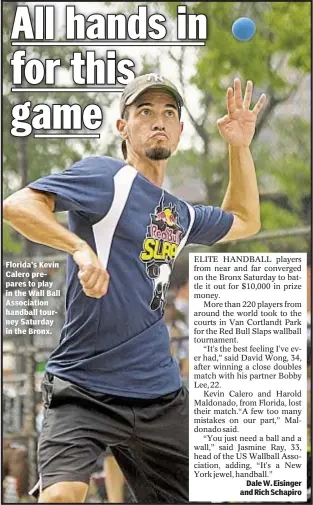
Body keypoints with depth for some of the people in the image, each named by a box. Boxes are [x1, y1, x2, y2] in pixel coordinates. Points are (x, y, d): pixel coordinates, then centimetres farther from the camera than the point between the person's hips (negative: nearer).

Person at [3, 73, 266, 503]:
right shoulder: (105, 177, -5)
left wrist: (240, 146, 25)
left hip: (161, 394, 7)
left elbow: (246, 221, 37)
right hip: (84, 389, -6)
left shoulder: (180, 215, 17)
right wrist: (81, 248, -31)